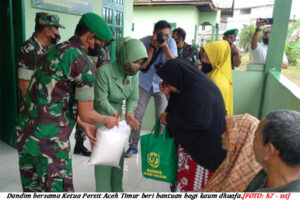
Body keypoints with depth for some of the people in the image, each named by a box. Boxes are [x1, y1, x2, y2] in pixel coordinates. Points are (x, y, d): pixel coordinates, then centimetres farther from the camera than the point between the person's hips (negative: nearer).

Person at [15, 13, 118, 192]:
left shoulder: (57, 49, 11)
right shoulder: (84, 63, -15)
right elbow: (86, 114, -9)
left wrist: (85, 126, 21)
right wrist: (107, 120, 11)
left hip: (25, 132, 8)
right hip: (48, 139, -8)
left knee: (33, 189, 21)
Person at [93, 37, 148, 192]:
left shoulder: (134, 73, -9)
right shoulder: (104, 71, -26)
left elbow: (133, 98, -5)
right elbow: (101, 100, -22)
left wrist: (129, 113, -23)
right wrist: (117, 116, -31)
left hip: (119, 116, 5)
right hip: (102, 117, -5)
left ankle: (117, 189, 32)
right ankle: (103, 191, 19)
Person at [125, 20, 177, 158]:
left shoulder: (171, 42, -9)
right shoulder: (144, 41, -11)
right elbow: (142, 65, -18)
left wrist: (165, 46, -26)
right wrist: (152, 46, -24)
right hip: (144, 84, 0)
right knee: (136, 115, 0)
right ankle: (133, 146, 16)